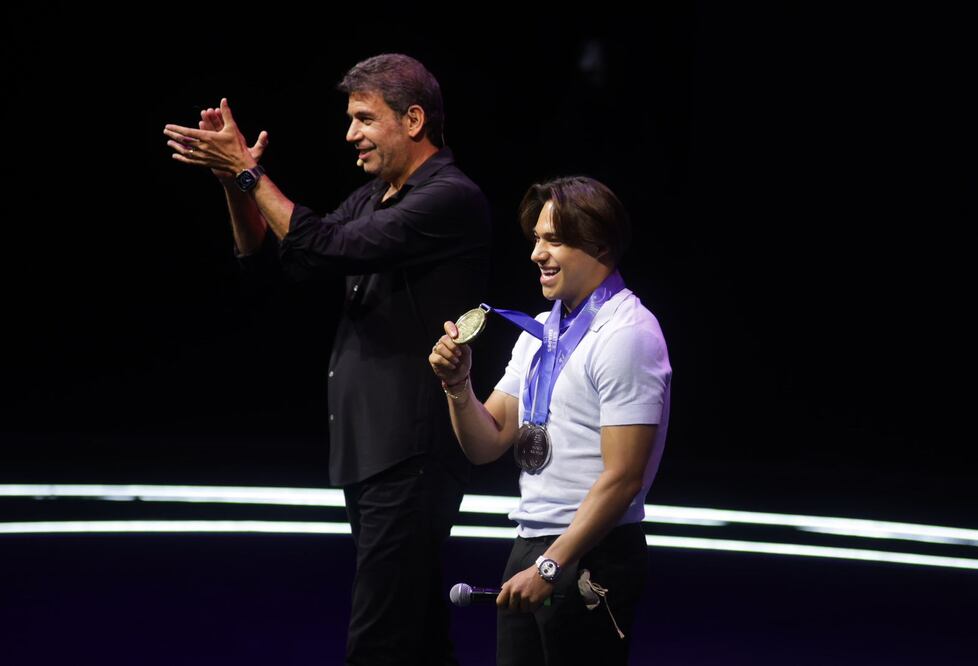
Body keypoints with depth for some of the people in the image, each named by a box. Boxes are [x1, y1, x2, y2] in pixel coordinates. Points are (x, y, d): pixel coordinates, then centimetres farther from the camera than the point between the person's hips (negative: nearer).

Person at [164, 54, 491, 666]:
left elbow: (330, 248, -21)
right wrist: (234, 178, 1)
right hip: (371, 449, 10)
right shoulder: (373, 199, 17)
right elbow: (271, 258, 17)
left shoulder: (452, 199, -13)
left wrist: (251, 173, -14)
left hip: (412, 454, -10)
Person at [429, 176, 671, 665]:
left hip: (588, 554, -8)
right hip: (530, 546, 8)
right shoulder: (540, 331, 13)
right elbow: (487, 446, 13)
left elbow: (622, 477, -18)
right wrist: (457, 384, -5)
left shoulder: (626, 335, -13)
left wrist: (550, 567, -20)